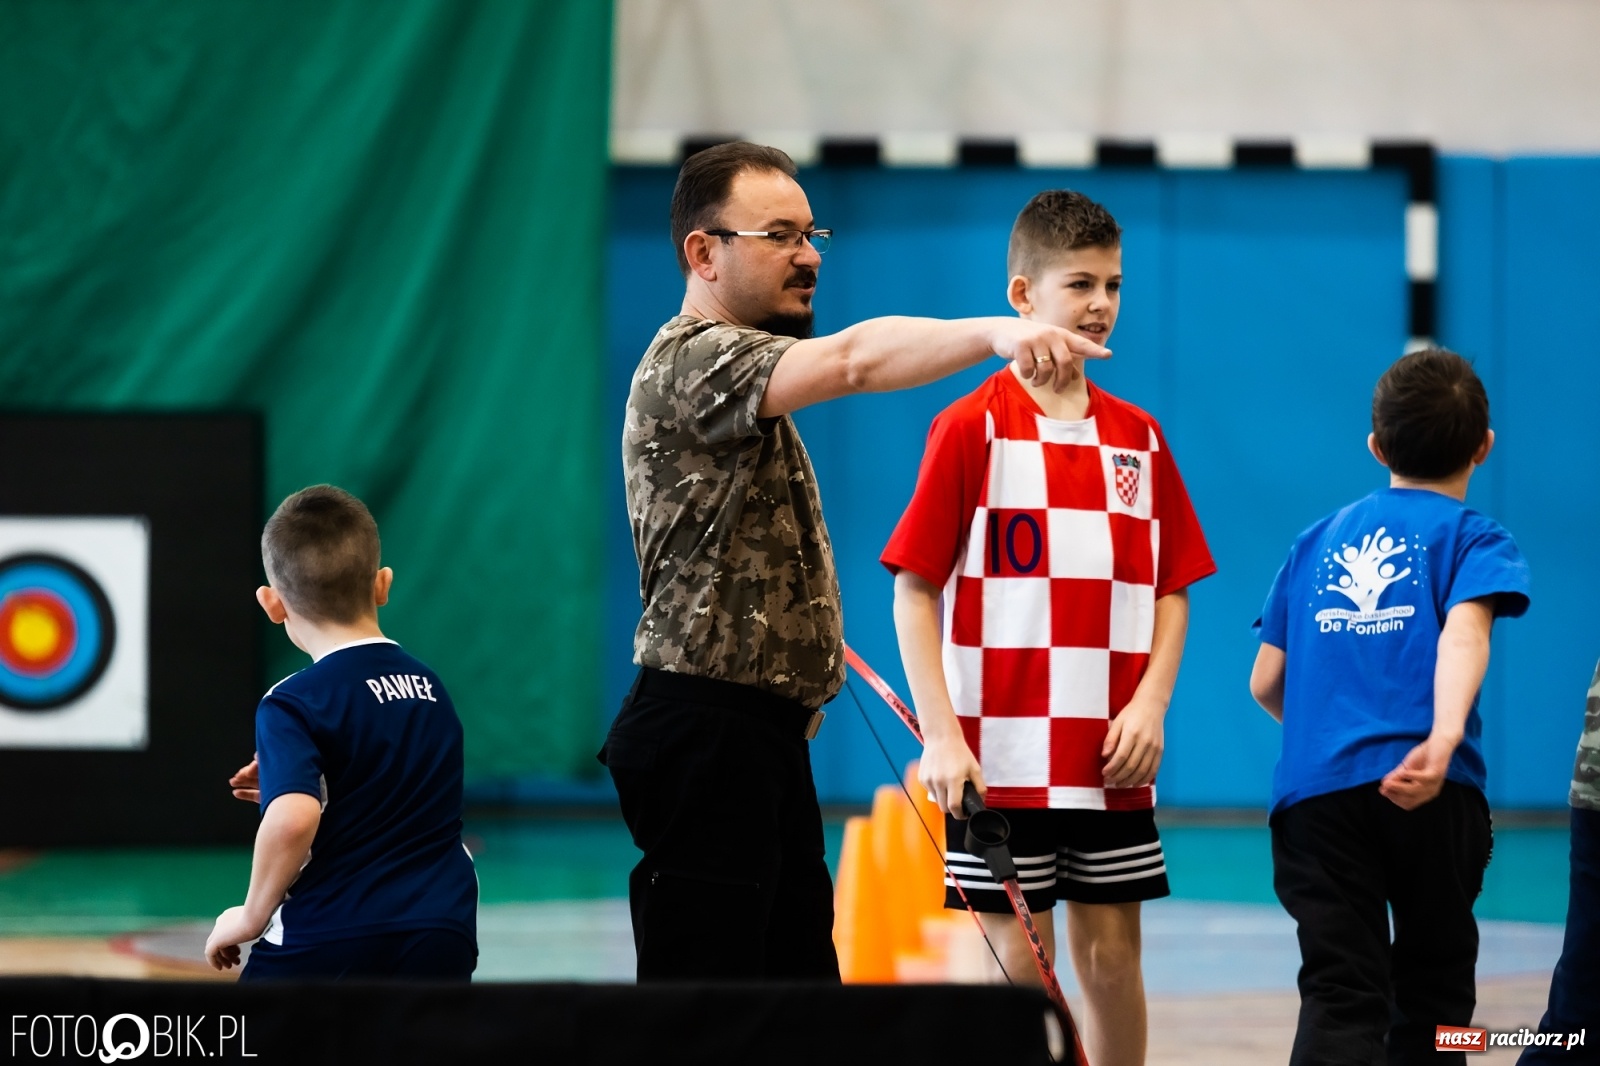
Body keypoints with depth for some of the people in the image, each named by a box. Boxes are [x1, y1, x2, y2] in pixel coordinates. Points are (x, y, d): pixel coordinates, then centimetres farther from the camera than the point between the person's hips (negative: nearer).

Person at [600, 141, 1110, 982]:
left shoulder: (739, 364, 20)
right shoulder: (690, 362, -14)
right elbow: (854, 360, -32)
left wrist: (810, 633, 19)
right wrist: (996, 334, -44)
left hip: (765, 736, 11)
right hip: (703, 732, -11)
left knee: (799, 979, 11)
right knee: (702, 1006, -11)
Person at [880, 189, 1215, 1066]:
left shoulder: (1139, 438, 9)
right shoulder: (972, 428, -5)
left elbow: (1172, 588, 12)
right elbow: (914, 589, -6)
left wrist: (1150, 703, -4)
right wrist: (940, 735, -13)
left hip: (1113, 763, 4)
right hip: (1002, 759, -4)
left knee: (1111, 954, 8)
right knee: (1016, 962, -1)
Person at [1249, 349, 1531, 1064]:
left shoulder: (1318, 541, 20)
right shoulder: (1474, 539, 7)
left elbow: (1265, 683, 21)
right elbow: (1462, 634, -14)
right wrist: (1443, 738, -30)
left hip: (1314, 790, 2)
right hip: (1434, 795, -2)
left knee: (1340, 998, -9)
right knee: (1434, 983, 15)